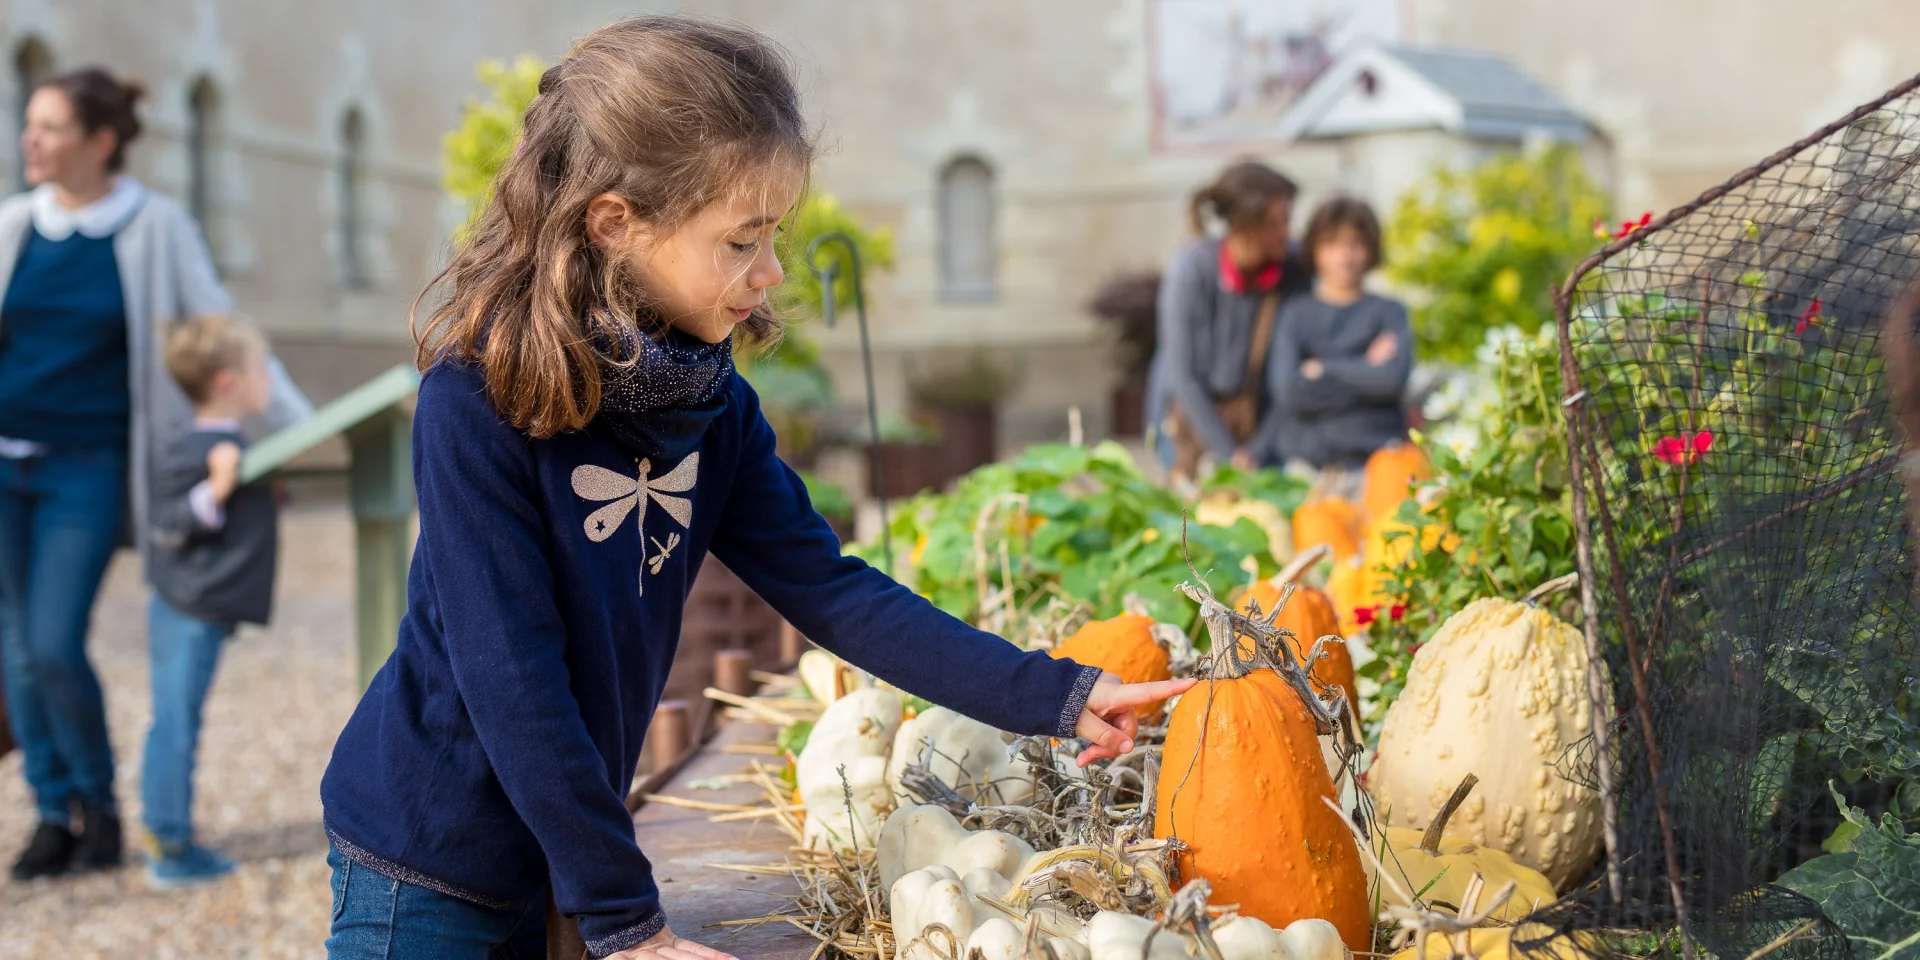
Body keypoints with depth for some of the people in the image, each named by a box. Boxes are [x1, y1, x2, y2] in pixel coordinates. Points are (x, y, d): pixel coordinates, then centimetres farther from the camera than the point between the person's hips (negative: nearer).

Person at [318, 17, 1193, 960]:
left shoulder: (709, 406, -2)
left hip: (546, 866, 6)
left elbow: (829, 588, -2)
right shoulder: (477, 399, -22)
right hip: (424, 864, -6)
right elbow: (511, 676, -23)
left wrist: (1054, 695, -10)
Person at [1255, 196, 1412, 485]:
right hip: (1303, 459, 1)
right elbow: (1287, 390, -4)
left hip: (1370, 461, 0)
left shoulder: (1389, 313, 9)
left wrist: (1323, 369, -2)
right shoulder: (1297, 314, 10)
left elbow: (1394, 378, -9)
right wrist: (1366, 368, -3)